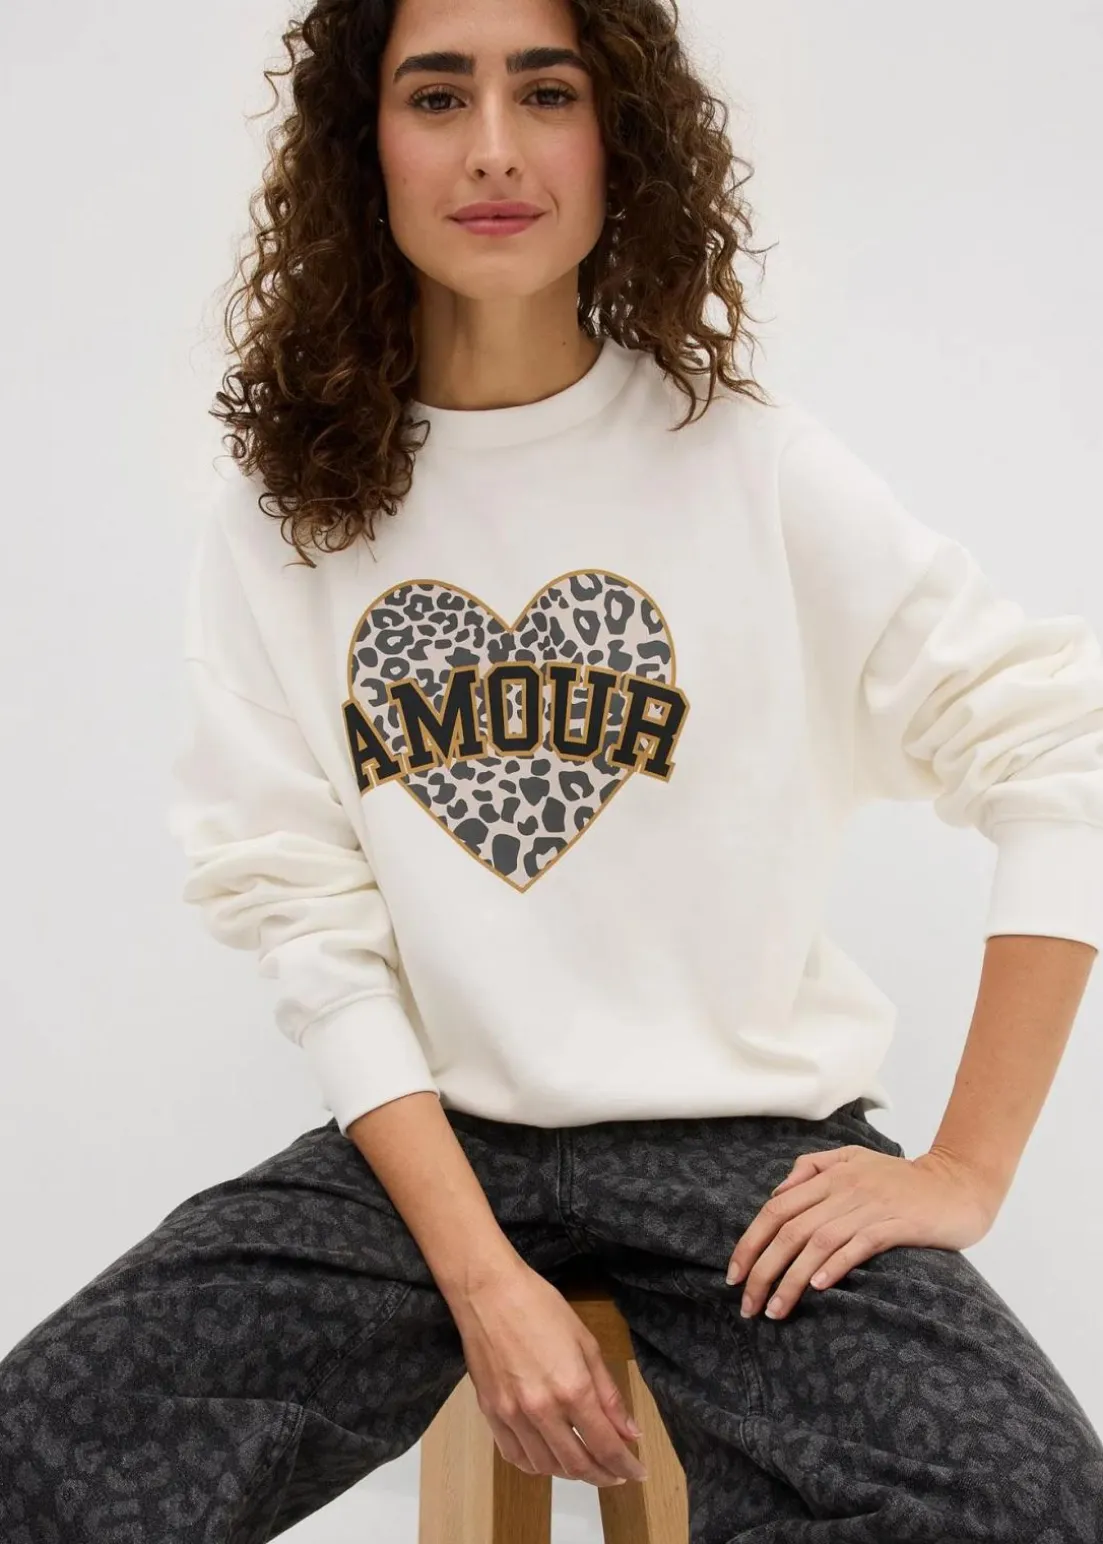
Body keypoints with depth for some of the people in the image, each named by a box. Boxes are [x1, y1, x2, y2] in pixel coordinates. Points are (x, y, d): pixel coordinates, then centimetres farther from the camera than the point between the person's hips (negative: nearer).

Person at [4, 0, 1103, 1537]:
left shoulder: (749, 461, -3)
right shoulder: (284, 514, 2)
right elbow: (311, 926, -3)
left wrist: (966, 1168, -7)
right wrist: (480, 1276, -14)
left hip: (749, 1130, -1)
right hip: (425, 1139, 2)